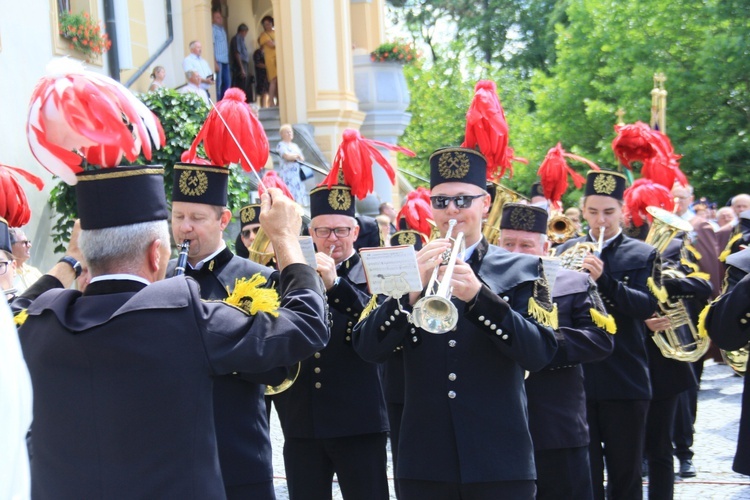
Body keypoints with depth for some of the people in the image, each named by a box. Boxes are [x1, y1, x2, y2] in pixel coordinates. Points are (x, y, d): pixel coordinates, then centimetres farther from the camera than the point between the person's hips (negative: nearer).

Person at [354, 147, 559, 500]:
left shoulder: (521, 269, 4)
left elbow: (540, 353, -9)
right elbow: (368, 349, -3)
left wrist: (478, 295, -20)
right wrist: (413, 289, -18)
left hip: (499, 461, -1)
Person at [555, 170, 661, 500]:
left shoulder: (644, 256, 3)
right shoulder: (566, 253, 8)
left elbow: (647, 306, -12)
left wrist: (603, 280, -25)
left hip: (626, 383, -1)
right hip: (578, 378, 1)